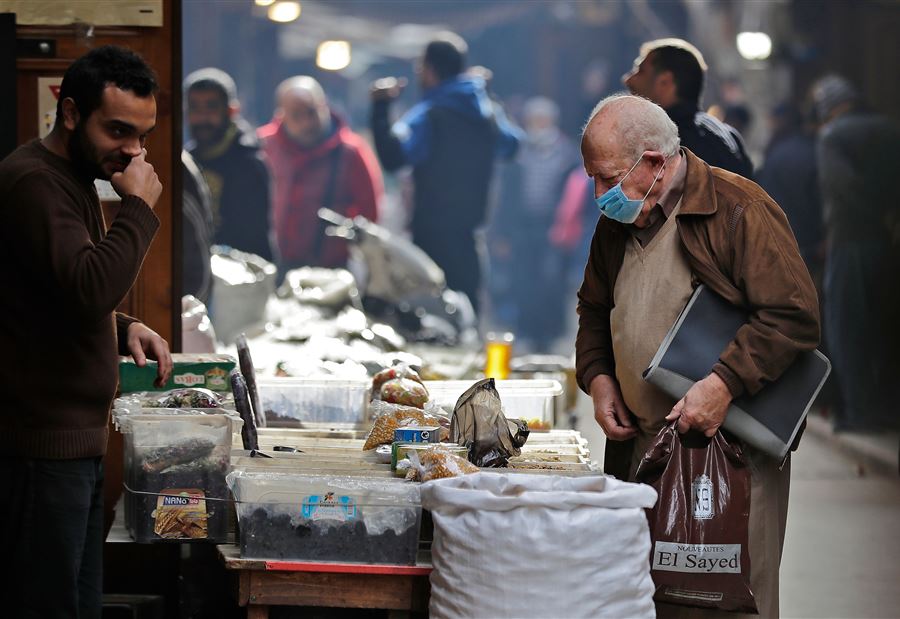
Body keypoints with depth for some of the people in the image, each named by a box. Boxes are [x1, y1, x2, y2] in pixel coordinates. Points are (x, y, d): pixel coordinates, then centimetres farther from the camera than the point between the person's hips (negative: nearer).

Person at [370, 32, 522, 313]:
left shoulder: (429, 116, -15)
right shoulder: (486, 111, 8)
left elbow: (392, 156, -31)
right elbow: (510, 144, 29)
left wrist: (381, 106, -25)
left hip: (434, 234, -7)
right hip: (470, 232, 7)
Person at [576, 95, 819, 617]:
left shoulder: (741, 210, -10)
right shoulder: (617, 222, 13)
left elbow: (795, 315, -15)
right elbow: (594, 310, 28)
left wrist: (723, 385, -23)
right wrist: (598, 377, 9)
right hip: (641, 450, 6)